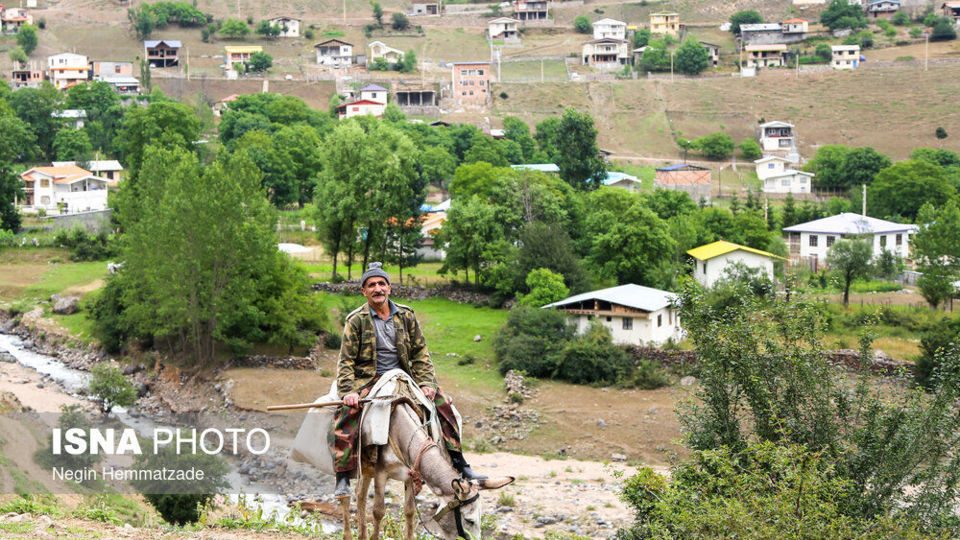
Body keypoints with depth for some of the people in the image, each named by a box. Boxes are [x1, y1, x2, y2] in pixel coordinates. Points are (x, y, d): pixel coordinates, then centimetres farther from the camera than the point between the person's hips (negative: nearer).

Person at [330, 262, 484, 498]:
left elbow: (420, 353, 7)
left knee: (442, 403, -10)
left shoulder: (406, 315, 5)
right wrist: (348, 391, -23)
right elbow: (346, 361, -7)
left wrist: (426, 383, -9)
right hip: (368, 380, -3)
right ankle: (343, 479, -28)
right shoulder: (356, 320, -3)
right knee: (347, 414, -31)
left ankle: (459, 465, 0)